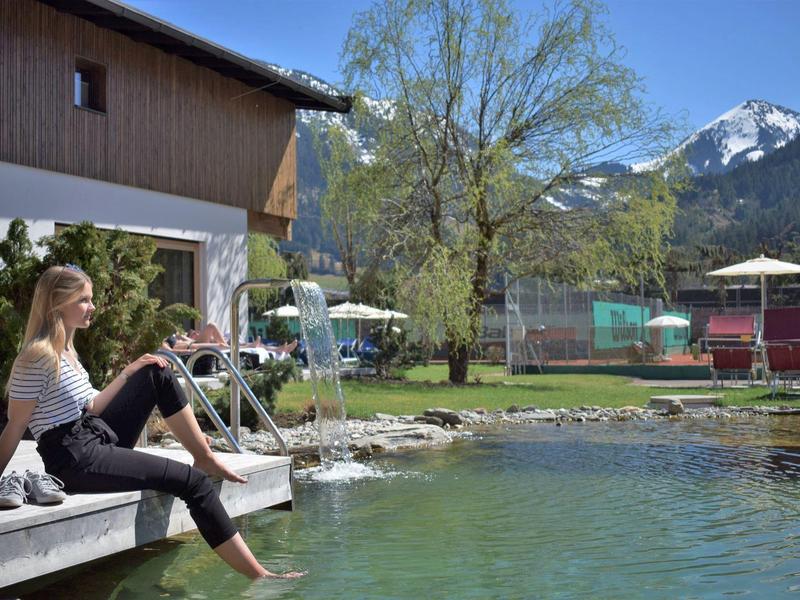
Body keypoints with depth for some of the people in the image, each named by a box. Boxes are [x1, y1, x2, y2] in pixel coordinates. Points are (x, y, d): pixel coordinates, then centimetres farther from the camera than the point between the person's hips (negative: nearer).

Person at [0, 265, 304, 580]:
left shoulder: (65, 350, 11)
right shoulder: (37, 356, -17)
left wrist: (128, 372, 9)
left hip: (98, 439, 10)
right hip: (74, 461, -10)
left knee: (157, 373, 7)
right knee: (191, 481, -14)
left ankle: (205, 458, 9)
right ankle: (259, 575, -10)